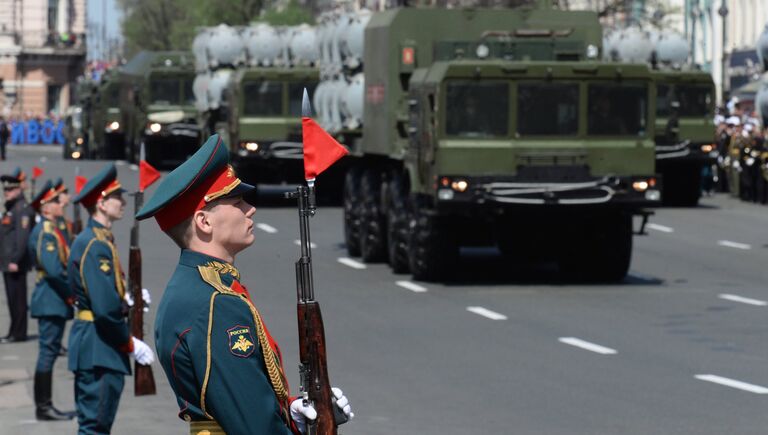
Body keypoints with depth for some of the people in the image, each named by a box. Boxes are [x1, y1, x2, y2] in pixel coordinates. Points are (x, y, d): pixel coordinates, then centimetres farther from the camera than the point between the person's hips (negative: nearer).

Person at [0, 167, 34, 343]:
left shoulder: (23, 210, -12)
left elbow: (22, 237, -20)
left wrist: (15, 260, -23)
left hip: (16, 264, -10)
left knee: (17, 298, -5)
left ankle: (18, 333, -2)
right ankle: (16, 332, 16)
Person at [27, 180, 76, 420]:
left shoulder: (52, 230, 16)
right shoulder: (44, 233, -16)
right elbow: (54, 270, -23)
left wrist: (69, 293, 8)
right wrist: (71, 292, -13)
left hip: (55, 300, 10)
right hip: (51, 301, -10)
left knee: (50, 350, 12)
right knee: (48, 350, -7)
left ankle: (44, 406, 16)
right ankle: (43, 407, -5)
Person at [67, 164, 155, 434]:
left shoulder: (99, 239, 15)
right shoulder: (95, 245, -18)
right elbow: (105, 308, -23)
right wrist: (130, 343, -13)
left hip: (95, 346, 11)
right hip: (98, 348, -11)